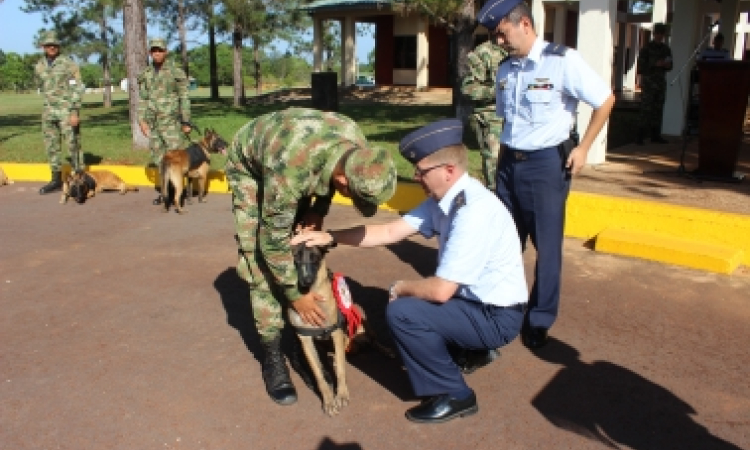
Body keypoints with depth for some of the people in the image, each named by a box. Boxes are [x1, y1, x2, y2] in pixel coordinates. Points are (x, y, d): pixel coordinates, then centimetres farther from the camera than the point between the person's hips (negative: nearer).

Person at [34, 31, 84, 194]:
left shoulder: (69, 64, -7)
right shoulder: (39, 66, 10)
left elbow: (76, 89, -12)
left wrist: (75, 113, -19)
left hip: (67, 111, -6)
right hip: (49, 112, 6)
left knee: (73, 145, -5)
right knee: (51, 147, 8)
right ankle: (56, 180, 17)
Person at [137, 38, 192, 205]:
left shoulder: (176, 72, -4)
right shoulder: (146, 74, 11)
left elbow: (184, 98, -4)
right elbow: (143, 99, 13)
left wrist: (186, 122, -7)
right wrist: (142, 120, 3)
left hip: (171, 122, -5)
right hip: (153, 123, 5)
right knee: (158, 159, 9)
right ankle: (165, 191, 18)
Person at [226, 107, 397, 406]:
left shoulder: (357, 143, -29)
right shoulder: (291, 171, -45)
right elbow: (273, 239, -32)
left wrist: (319, 210, -15)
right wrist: (295, 295, -22)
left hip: (300, 157, 5)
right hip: (248, 165, -5)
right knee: (261, 255, -11)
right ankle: (273, 356, -1)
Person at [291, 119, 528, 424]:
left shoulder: (473, 213, -31)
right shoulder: (445, 198, -3)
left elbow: (441, 290, -29)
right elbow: (391, 231, 2)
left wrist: (401, 287, -9)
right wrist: (330, 237, -3)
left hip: (496, 317, -9)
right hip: (475, 299, 9)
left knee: (402, 312, -20)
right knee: (408, 298, 16)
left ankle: (454, 396, -1)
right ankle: (472, 350, 25)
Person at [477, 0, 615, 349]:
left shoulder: (562, 61, -12)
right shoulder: (505, 70, 6)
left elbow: (605, 100, -6)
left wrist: (582, 148, -7)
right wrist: (507, 153, 9)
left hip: (546, 163, -6)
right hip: (509, 162, 6)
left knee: (546, 245, 6)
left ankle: (539, 321, 22)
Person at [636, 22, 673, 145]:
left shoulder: (666, 49, 15)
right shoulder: (647, 48, -2)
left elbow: (670, 66, 20)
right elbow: (641, 66, -7)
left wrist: (667, 65, -2)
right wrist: (655, 64, -17)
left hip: (661, 82, 6)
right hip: (648, 82, -6)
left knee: (658, 109, 5)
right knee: (646, 109, -10)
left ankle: (655, 135, 10)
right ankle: (640, 136, -10)